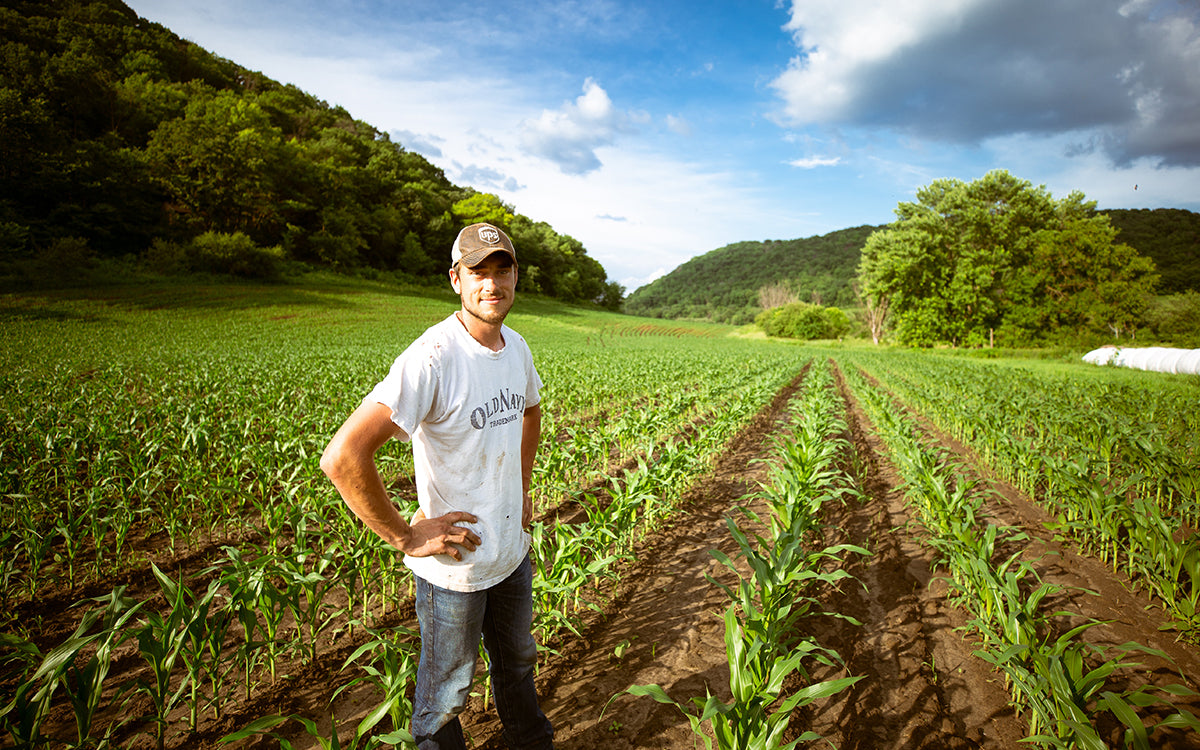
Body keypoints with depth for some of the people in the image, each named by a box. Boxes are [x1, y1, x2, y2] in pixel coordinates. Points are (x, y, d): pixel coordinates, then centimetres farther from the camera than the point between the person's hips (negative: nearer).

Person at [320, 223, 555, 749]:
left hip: (514, 552, 7)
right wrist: (405, 537, -25)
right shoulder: (432, 358, -28)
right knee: (446, 696, 16)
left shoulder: (517, 347, -2)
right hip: (453, 566, -7)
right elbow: (342, 457, -34)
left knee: (517, 665, 30)